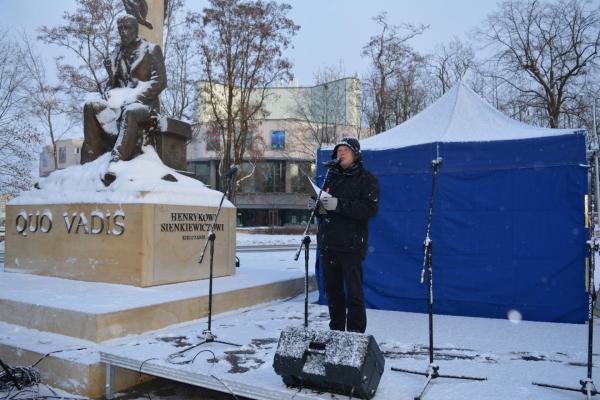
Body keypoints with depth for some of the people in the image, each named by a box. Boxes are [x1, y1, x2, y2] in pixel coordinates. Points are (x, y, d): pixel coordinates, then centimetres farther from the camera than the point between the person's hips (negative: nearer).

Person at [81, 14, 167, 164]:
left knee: (129, 111, -38)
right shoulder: (116, 53, 18)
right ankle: (90, 160, -23)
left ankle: (116, 161, -47)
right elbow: (111, 84, 18)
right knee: (90, 106, -18)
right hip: (120, 103, 5)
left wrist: (133, 98, -17)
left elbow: (159, 81, -8)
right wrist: (113, 97, -7)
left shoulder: (151, 50, 4)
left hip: (144, 103, -5)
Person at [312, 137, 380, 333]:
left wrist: (339, 205, -21)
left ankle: (356, 333, 3)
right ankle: (336, 330, 25)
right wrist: (318, 206, 2)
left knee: (354, 292, -6)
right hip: (327, 243, 6)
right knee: (332, 290, 13)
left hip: (351, 245, -6)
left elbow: (370, 208, -14)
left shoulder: (366, 178, 0)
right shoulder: (331, 177, 18)